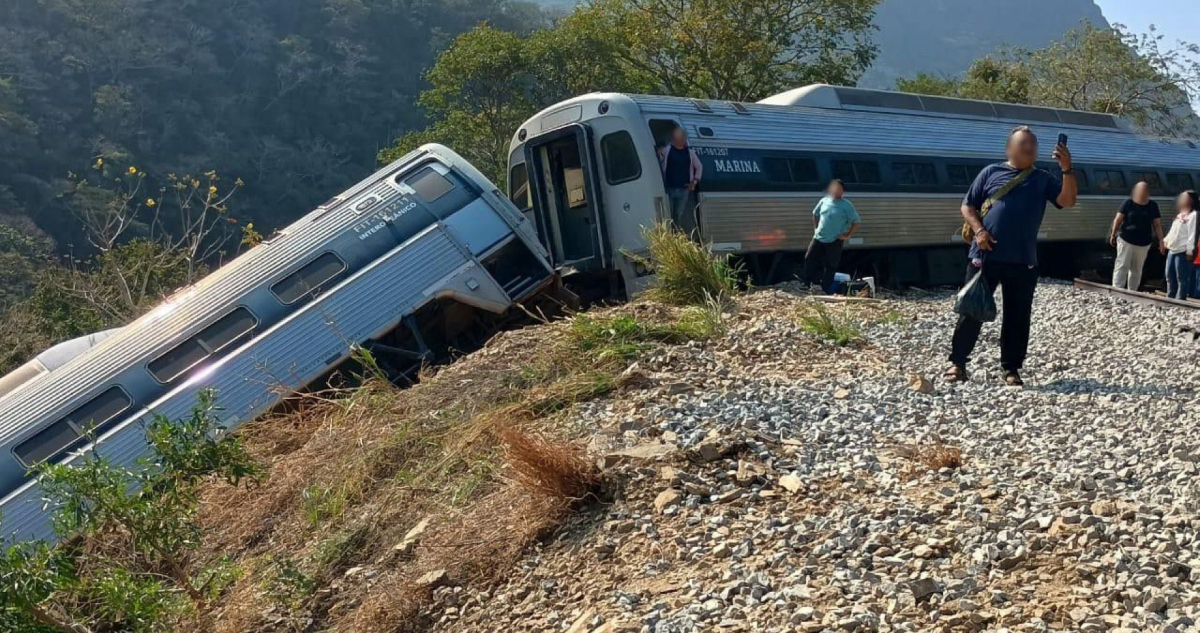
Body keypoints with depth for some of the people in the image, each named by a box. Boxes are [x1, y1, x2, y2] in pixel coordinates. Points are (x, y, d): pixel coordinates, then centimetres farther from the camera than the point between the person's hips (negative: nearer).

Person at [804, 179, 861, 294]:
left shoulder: (847, 205, -7)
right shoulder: (824, 201, 6)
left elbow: (856, 221, -4)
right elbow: (815, 214, 22)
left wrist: (848, 235, -9)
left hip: (835, 241, -4)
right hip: (819, 238, 5)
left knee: (830, 267, 0)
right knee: (809, 259, 2)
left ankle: (825, 291, 7)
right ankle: (810, 284, 14)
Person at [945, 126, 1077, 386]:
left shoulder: (1043, 179, 11)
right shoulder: (991, 172, 6)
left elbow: (1068, 200, -2)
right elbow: (967, 206, 6)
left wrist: (1067, 169, -15)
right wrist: (978, 230, -10)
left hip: (1023, 260, 2)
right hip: (986, 255, -2)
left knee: (1018, 316, 5)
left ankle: (1011, 369, 15)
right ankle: (957, 362, 11)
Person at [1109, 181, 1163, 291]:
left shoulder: (1153, 206, 2)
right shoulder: (1128, 203, -6)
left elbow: (1157, 225, 3)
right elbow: (1118, 219, -4)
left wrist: (1160, 240, -3)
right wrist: (1113, 234, -6)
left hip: (1144, 243, 3)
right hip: (1126, 240, -3)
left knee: (1137, 269, 11)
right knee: (1122, 266, -9)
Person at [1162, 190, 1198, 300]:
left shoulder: (1193, 215, -10)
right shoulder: (1180, 214, 18)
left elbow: (1192, 233, -16)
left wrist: (1190, 250, -20)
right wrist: (1165, 242, 21)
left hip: (1183, 252, -10)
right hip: (1172, 250, 10)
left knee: (1182, 279, -5)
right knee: (1170, 277, 15)